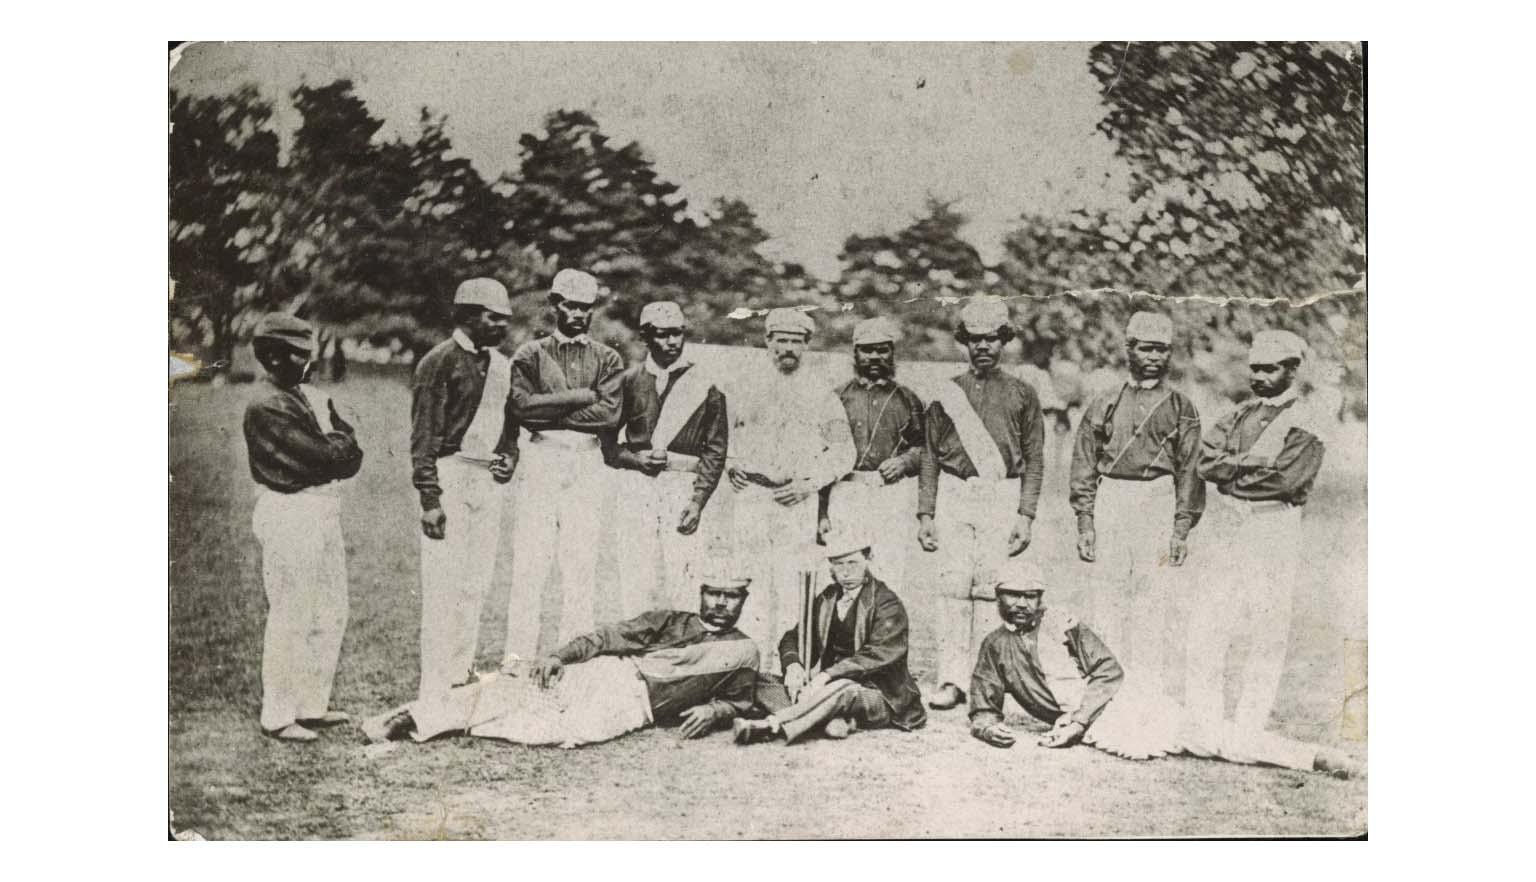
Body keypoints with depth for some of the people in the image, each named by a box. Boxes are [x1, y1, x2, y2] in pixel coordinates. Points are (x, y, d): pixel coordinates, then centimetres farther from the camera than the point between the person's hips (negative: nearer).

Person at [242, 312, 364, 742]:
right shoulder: (265, 408, -14)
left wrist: (331, 449, -12)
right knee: (291, 618, -4)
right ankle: (277, 716, 6)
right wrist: (337, 446, -1)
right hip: (289, 516, -9)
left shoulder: (314, 397, 13)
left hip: (325, 511, 9)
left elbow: (352, 455, 6)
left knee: (332, 613, 13)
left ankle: (313, 705, 24)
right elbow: (326, 456, -20)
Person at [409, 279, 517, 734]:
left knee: (477, 583, 9)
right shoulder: (439, 363, -8)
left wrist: (509, 455, 6)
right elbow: (423, 435, -11)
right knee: (443, 585, -7)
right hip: (449, 474, -7)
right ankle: (433, 689, -4)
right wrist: (429, 498, -17)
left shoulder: (502, 365, 14)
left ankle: (461, 675, 18)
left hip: (489, 479, 7)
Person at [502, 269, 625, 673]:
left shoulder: (607, 360, 13)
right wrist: (581, 397, -8)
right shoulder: (530, 354, 10)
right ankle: (517, 658, -3)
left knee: (582, 563, 0)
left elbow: (610, 412, -4)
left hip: (587, 463, 1)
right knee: (529, 561, -5)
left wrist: (550, 410, -7)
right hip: (541, 458, -1)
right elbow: (523, 405, -7)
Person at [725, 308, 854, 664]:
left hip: (797, 503, -1)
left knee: (790, 589, -8)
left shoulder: (823, 397, 10)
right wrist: (730, 465, 3)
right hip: (749, 499, 1)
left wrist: (810, 484, -4)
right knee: (751, 586, -3)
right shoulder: (744, 392, 15)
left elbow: (843, 452, 8)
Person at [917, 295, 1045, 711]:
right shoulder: (947, 394, 12)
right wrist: (925, 514, 5)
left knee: (989, 587, -6)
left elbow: (1034, 460, 7)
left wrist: (1025, 515, -2)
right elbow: (930, 457, 12)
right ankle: (951, 680, -5)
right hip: (955, 494, 1)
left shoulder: (1022, 395, 10)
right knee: (954, 585, -6)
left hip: (1003, 496, -1)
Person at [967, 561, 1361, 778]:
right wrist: (990, 728, -12)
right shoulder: (995, 647, 11)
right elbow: (982, 710, 13)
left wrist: (1076, 720, -14)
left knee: (1198, 734, -18)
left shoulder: (1063, 625, 8)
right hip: (1094, 729, 0)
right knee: (1136, 746, -30)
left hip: (1119, 699, 0)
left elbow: (1109, 671, -1)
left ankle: (1313, 757, -20)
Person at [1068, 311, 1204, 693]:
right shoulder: (1103, 405, 11)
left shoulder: (1180, 407, 9)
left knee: (1152, 597, -3)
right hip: (1109, 500, 1)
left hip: (1158, 503, -1)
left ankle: (1150, 688, 1)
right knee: (1106, 594, 1)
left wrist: (1182, 530, -2)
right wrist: (1084, 522, 1)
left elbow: (1190, 471, 5)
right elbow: (1084, 466, 9)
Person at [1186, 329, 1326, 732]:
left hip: (1274, 528, -6)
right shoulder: (1242, 413, 14)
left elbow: (1283, 480, -18)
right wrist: (1254, 465, -10)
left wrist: (1231, 471, -7)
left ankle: (1248, 731, 7)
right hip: (1229, 525, 6)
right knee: (1206, 625, 4)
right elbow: (1205, 458, 3)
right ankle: (1203, 724, 11)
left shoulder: (1304, 424, -5)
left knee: (1267, 635, 0)